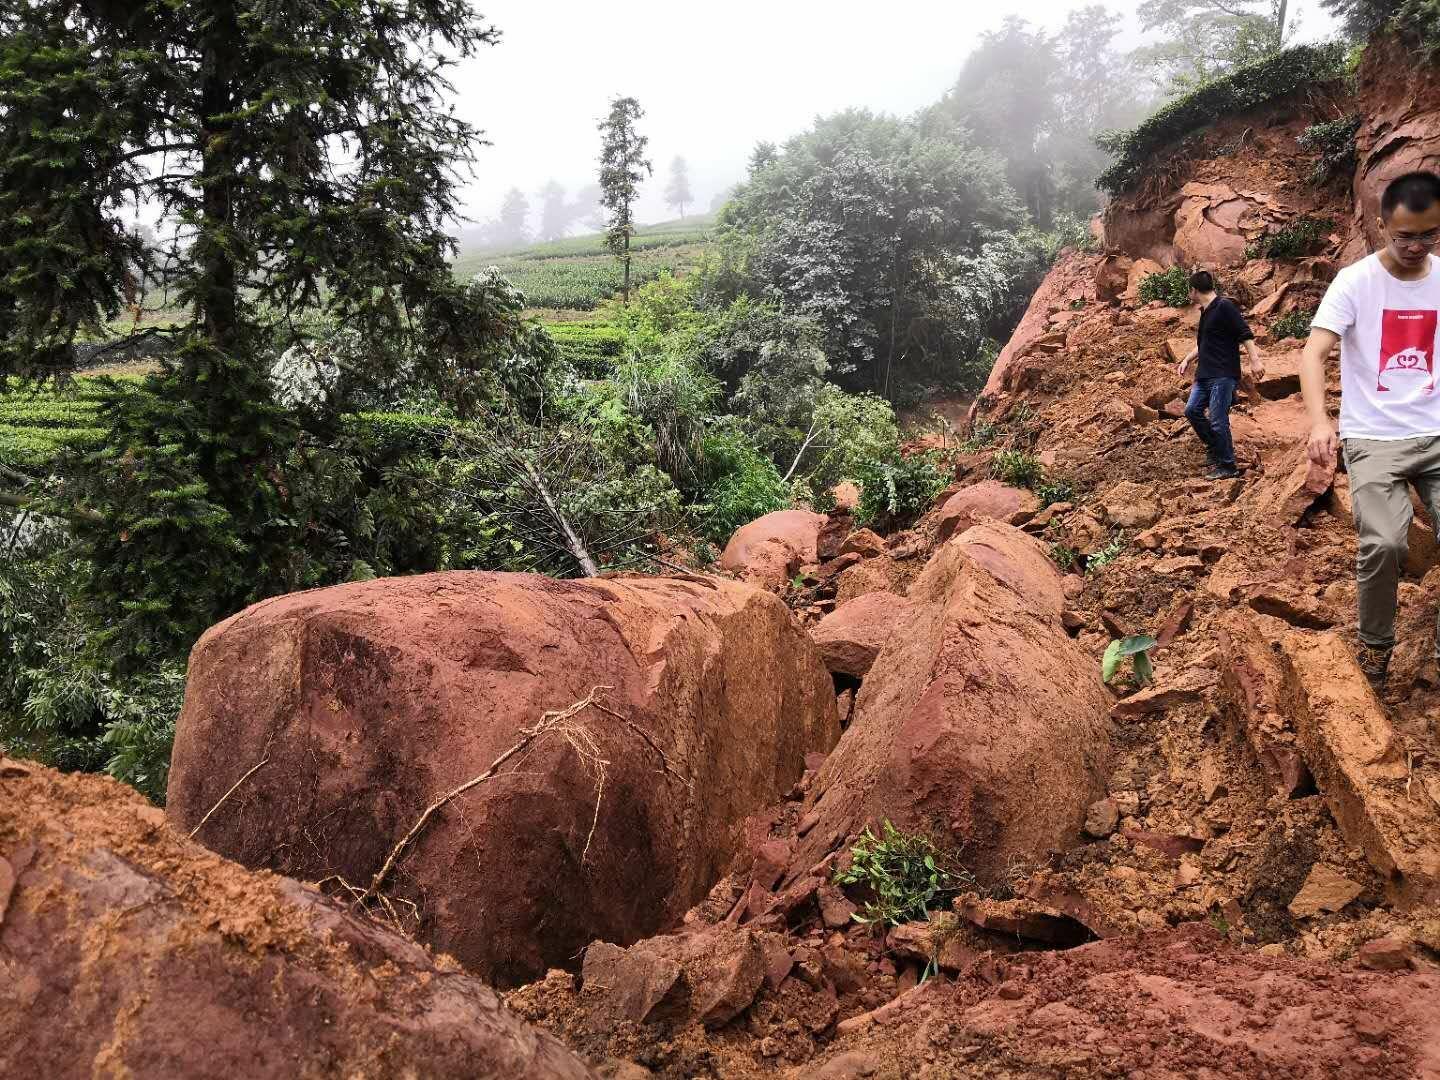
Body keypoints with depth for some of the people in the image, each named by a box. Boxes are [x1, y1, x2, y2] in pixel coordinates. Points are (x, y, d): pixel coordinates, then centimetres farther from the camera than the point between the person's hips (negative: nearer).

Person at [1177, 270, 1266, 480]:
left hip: (1223, 375, -9)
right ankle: (1214, 447, 26)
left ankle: (1227, 467, 2)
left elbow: (1246, 334, -17)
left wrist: (1255, 360, -23)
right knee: (1192, 410, 9)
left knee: (1217, 420, -8)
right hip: (1205, 374, 9)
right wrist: (1187, 360, 26)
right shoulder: (1205, 312, 17)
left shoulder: (1224, 307, -11)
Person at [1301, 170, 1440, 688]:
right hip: (1373, 439, -3)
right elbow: (1313, 354, -17)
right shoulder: (1354, 282, -6)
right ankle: (1375, 642, 6)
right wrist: (1319, 420, -33)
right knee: (1384, 544, -21)